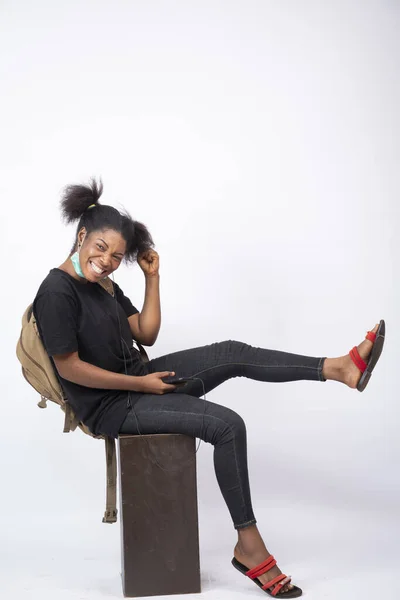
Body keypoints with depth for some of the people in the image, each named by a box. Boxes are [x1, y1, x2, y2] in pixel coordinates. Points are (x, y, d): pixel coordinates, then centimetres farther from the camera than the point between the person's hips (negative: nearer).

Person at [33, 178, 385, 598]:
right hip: (112, 407, -8)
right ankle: (248, 546, -11)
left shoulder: (101, 285, 10)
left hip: (137, 379, 9)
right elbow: (68, 367, -20)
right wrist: (142, 384, -17)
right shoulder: (56, 292, -17)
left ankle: (341, 367, -12)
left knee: (231, 352, -8)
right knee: (227, 425, -20)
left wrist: (152, 277, 1)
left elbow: (146, 335, 9)